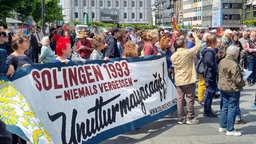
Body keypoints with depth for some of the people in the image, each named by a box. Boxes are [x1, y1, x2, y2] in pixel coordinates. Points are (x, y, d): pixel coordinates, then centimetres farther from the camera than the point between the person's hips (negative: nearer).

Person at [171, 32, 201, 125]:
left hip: (178, 81, 5)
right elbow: (198, 45, -3)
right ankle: (190, 118, 10)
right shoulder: (188, 52, -14)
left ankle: (181, 119, 14)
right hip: (189, 80, -5)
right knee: (190, 99, 5)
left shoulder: (173, 56, 1)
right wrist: (195, 36, 11)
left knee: (180, 99, 9)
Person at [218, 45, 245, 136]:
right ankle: (230, 130, 10)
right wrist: (243, 83, -2)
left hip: (222, 87, 8)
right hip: (232, 89, -8)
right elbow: (237, 80, -21)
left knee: (225, 106, 18)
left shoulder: (222, 62, 1)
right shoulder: (234, 65, -23)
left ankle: (222, 126, 27)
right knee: (232, 108, 2)